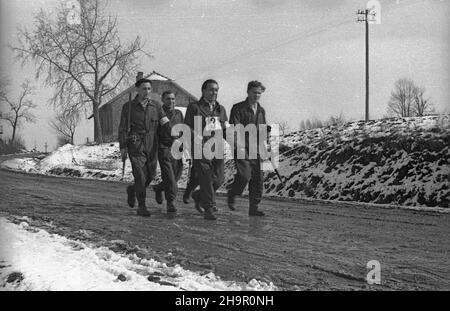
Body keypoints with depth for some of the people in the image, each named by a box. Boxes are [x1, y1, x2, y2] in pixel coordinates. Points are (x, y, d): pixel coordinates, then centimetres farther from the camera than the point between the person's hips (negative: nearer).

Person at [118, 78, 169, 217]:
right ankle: (141, 207, -2)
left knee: (151, 175, 6)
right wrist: (123, 147, -2)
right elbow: (122, 128, 4)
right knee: (140, 176, -11)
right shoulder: (128, 106, 4)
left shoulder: (156, 106, 10)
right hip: (136, 146, -3)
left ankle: (132, 189, 35)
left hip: (152, 146, 3)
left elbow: (165, 123, 2)